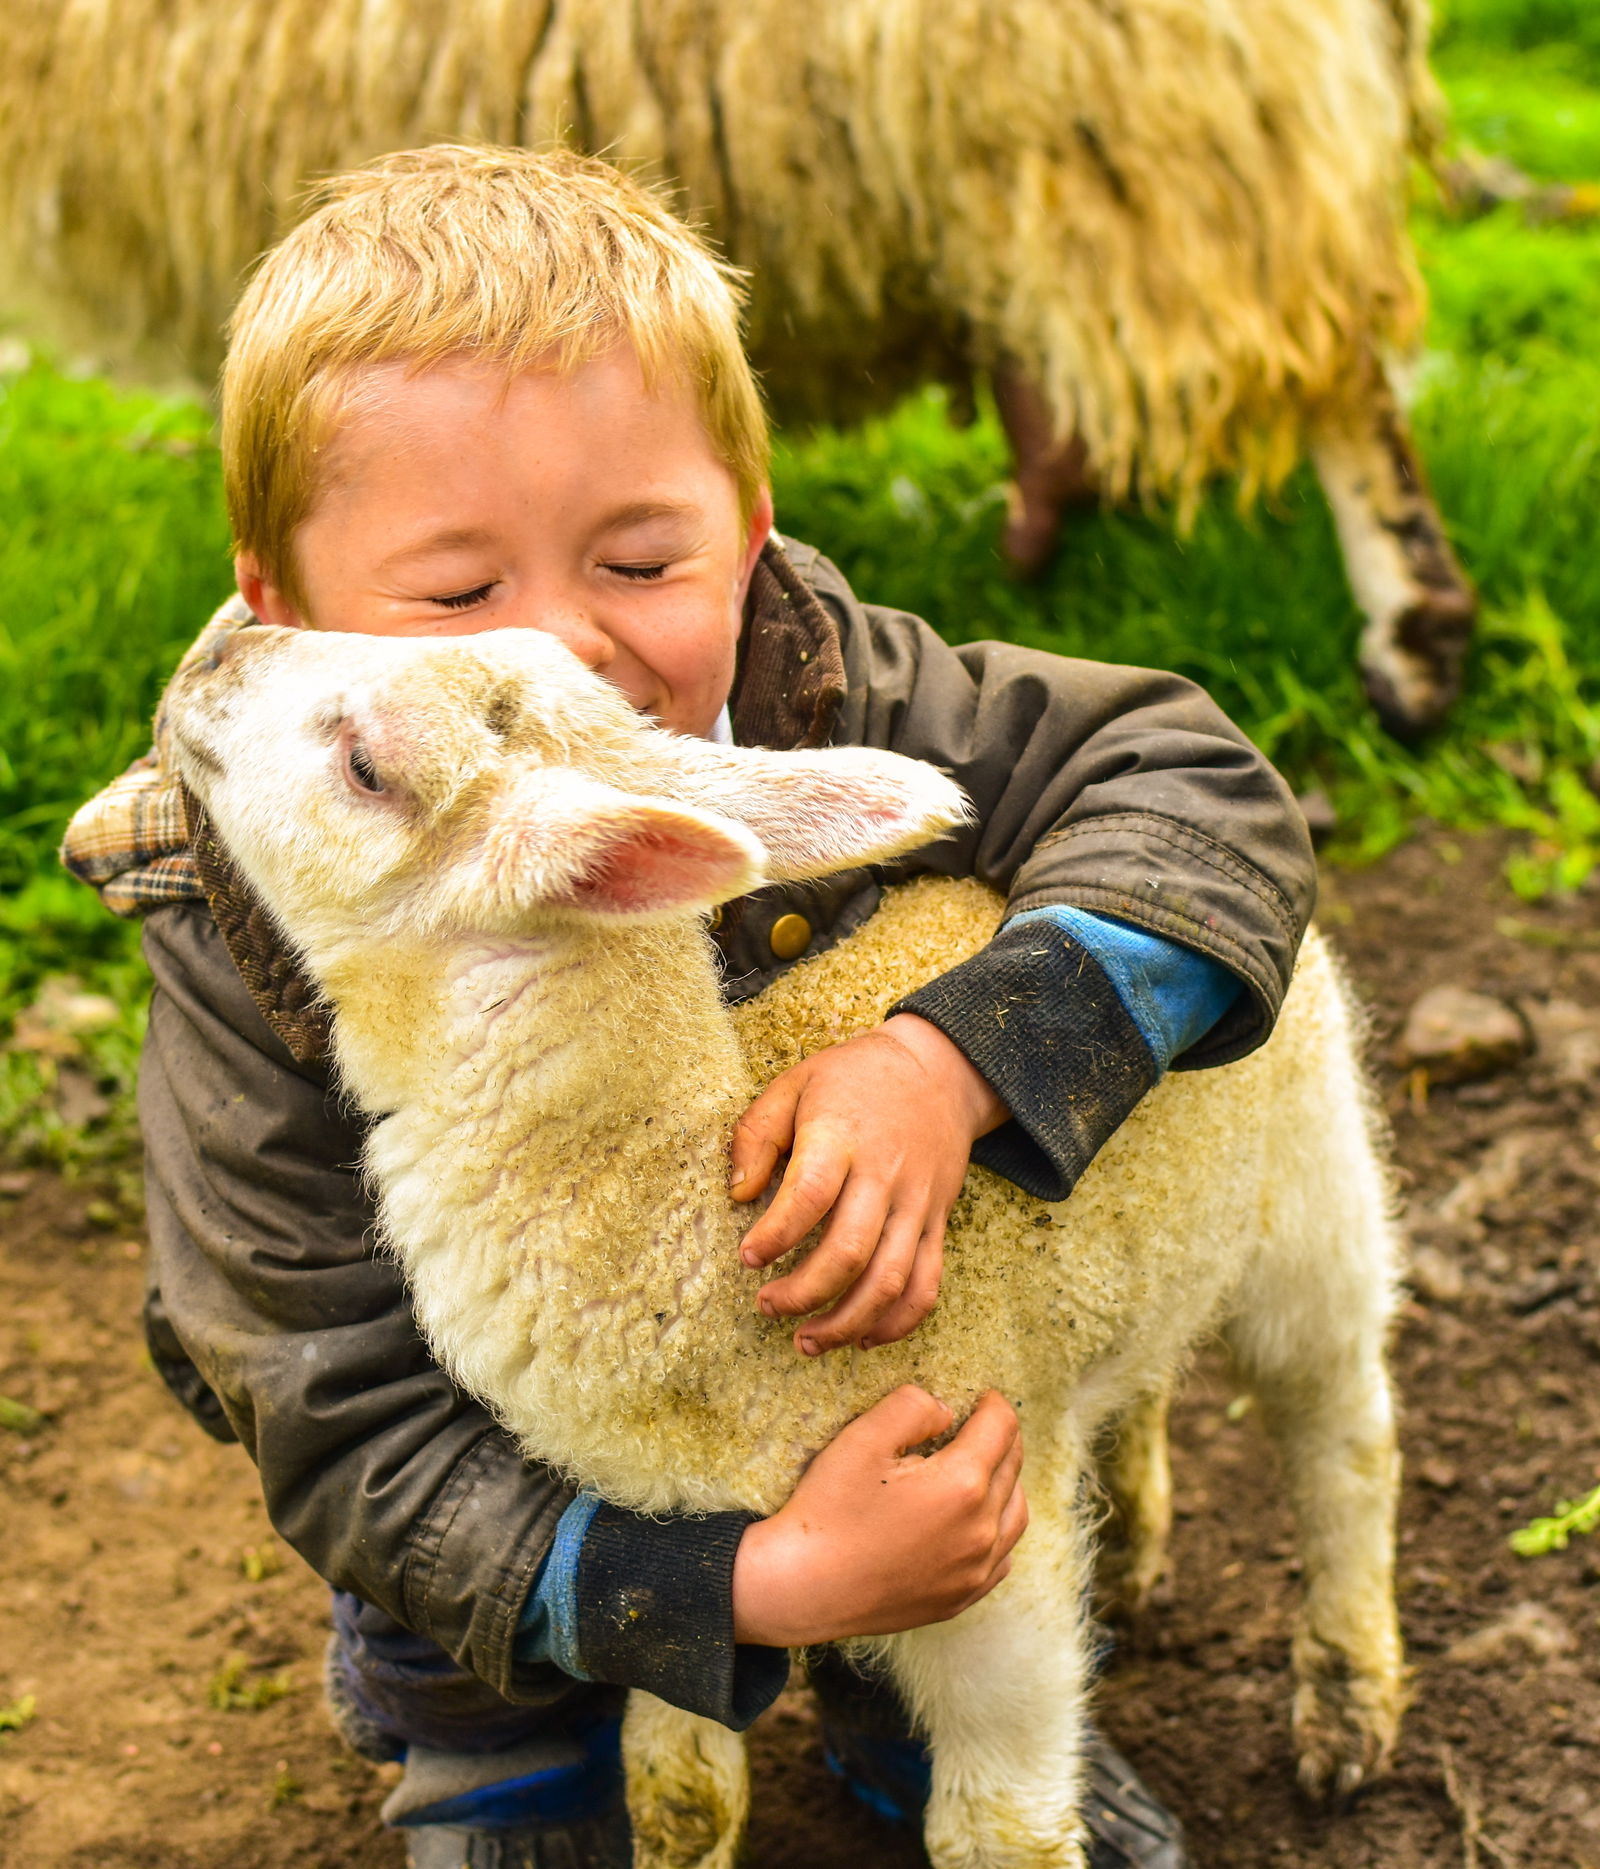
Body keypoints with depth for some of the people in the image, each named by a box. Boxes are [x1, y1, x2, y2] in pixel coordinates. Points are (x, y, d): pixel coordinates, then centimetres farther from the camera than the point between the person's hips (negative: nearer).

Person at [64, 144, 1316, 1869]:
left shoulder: (817, 690, -31)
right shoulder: (261, 944, -36)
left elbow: (1194, 786, -27)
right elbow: (350, 1432, -34)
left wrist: (953, 1062, -46)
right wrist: (756, 1582, -47)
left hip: (839, 1324, 3)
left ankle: (929, 1725, 46)